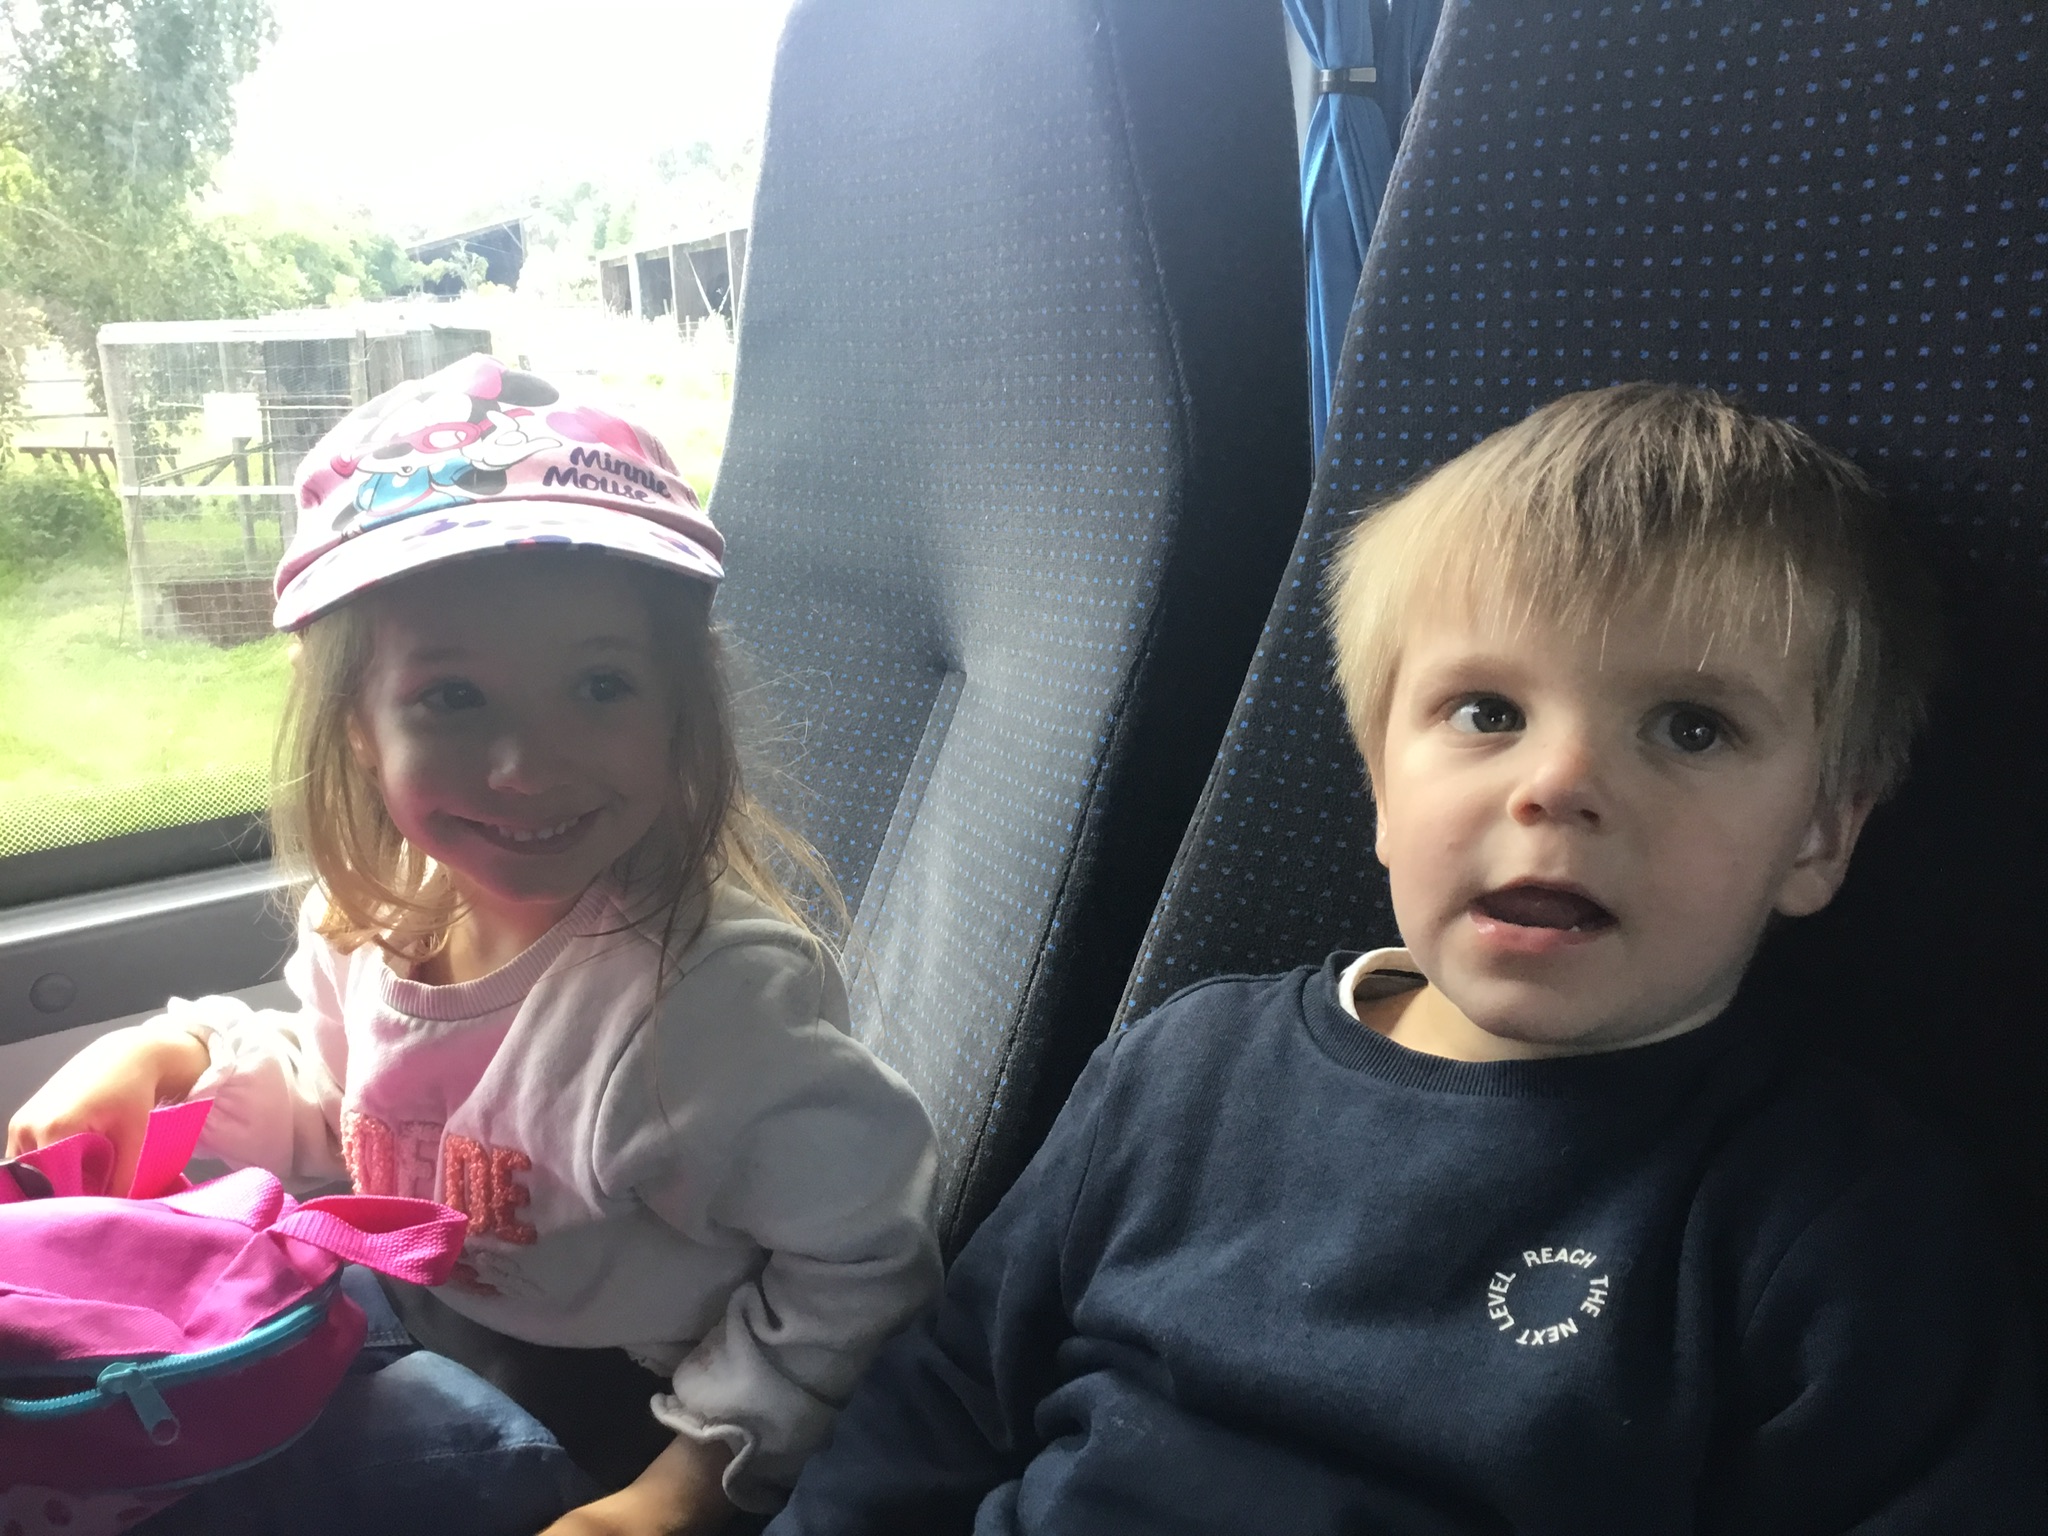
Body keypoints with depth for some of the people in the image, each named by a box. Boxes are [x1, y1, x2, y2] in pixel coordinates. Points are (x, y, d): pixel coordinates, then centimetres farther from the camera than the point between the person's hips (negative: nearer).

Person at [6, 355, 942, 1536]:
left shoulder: (708, 994, -34)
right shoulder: (380, 918, -8)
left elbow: (863, 1252, -25)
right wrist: (166, 1059, -3)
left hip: (572, 1416, -6)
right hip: (405, 1301, 7)